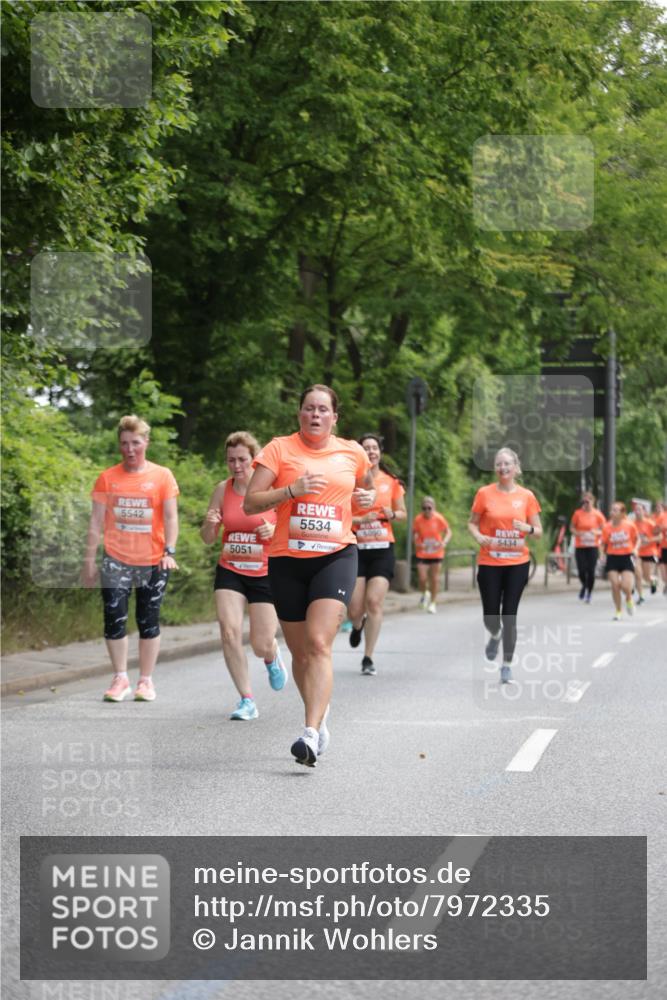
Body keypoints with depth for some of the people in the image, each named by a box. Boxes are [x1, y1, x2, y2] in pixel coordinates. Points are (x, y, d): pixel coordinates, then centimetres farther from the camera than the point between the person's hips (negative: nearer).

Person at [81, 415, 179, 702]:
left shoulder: (162, 476, 0)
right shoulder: (108, 478, 4)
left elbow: (170, 517, -3)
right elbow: (96, 521, 5)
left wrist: (169, 551, -16)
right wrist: (89, 559, 2)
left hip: (152, 562, -1)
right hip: (116, 560, 1)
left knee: (149, 622, 6)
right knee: (114, 619, -5)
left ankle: (145, 680, 16)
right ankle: (120, 679, 8)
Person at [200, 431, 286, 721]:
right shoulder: (222, 490, 1)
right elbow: (208, 539, 8)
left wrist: (275, 530, -23)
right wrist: (210, 524, -14)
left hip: (266, 574, -2)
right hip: (230, 572, 2)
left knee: (261, 645, -2)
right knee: (229, 631, -17)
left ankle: (272, 657, 38)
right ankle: (247, 700, -6)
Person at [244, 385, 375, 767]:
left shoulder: (352, 453, 9)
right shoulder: (279, 449, 0)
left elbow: (366, 489, 28)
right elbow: (250, 503, -5)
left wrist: (370, 498, 4)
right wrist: (292, 490, -19)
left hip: (336, 556, -1)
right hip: (287, 559, 1)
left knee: (319, 643, -19)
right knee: (300, 651, 10)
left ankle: (311, 734, -25)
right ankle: (321, 711, 37)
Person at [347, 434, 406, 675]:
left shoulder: (391, 481, 6)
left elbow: (403, 513, 16)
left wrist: (392, 514, -6)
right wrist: (361, 519, -17)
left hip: (383, 549, 1)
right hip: (356, 549, -1)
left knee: (374, 601, -11)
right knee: (355, 607, -4)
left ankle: (368, 658, -2)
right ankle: (357, 626, 36)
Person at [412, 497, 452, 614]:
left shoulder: (439, 519, -12)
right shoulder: (418, 520, -12)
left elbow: (448, 532, -4)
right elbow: (414, 534, 0)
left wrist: (444, 543, -23)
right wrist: (416, 543, -20)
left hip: (436, 553, 0)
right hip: (422, 553, 0)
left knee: (435, 579, 6)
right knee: (422, 578, -9)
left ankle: (432, 603, 23)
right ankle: (425, 594, 25)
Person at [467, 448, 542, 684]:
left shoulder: (527, 496, 2)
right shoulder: (484, 493, -1)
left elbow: (538, 531, 7)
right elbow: (472, 523, 7)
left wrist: (528, 529, -15)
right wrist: (479, 537, -14)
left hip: (517, 562, 0)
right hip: (489, 562, 0)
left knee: (509, 615, -3)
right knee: (490, 615, 1)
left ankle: (507, 665, 8)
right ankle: (495, 635, 38)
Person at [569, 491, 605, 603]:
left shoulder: (597, 514, -1)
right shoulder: (578, 513, 0)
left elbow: (604, 529, 7)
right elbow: (572, 528, 8)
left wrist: (597, 532, -14)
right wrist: (577, 533, -12)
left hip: (592, 546, 0)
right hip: (580, 546, 0)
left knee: (591, 571, -3)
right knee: (581, 570, -5)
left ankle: (589, 593, 13)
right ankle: (584, 586, 27)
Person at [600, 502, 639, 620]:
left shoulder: (629, 525, -7)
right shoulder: (607, 527, -4)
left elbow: (636, 538, 9)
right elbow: (603, 543, 4)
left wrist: (635, 549, -7)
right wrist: (602, 553, -13)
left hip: (626, 557, -1)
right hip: (612, 558, 1)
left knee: (626, 586, -13)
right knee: (615, 586, -6)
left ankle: (629, 600, 23)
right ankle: (617, 611, 12)